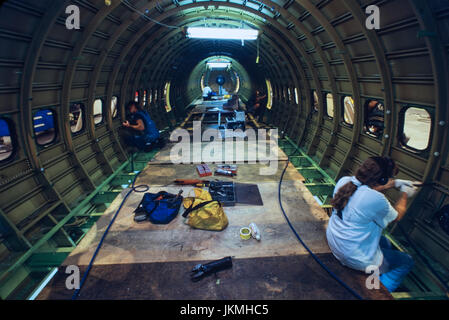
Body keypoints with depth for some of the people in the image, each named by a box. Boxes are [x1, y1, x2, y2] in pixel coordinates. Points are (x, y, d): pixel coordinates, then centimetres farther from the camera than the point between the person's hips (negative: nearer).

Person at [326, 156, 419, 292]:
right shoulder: (376, 199, -28)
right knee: (406, 262, 16)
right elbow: (397, 216, -5)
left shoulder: (343, 181, -8)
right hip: (356, 259, -7)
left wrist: (394, 183, 16)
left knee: (384, 242, 30)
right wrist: (405, 195, 11)